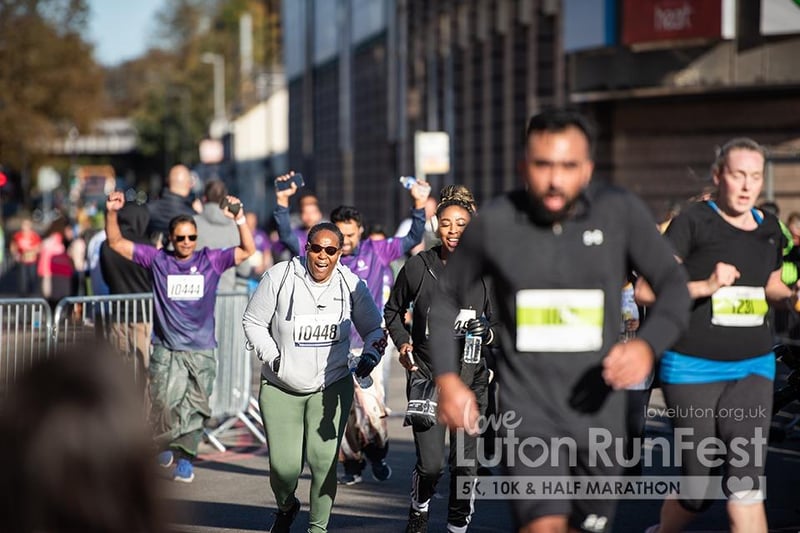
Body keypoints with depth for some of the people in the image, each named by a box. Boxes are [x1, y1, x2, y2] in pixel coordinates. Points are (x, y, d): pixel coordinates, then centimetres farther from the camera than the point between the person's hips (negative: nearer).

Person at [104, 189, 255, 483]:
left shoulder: (211, 261, 4)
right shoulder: (157, 260, 3)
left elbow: (248, 250, 0)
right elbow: (116, 243, 4)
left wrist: (239, 218, -13)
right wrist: (112, 213, -10)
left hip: (201, 351, 1)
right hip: (166, 350, -1)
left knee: (194, 409, 2)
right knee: (166, 401, -11)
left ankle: (184, 457, 16)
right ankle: (167, 444, 17)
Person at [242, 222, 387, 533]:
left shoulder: (351, 285, -1)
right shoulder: (279, 277, -7)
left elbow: (373, 329, 11)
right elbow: (253, 321, 1)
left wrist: (371, 355, -9)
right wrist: (272, 357, -12)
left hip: (331, 387, 1)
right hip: (281, 389, -1)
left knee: (323, 460, -11)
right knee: (284, 467, -5)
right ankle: (286, 507, 30)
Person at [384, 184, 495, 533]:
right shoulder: (417, 267, -3)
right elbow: (393, 311, 14)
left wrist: (488, 333, -14)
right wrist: (402, 342, -2)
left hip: (470, 378, 1)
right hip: (426, 375, -1)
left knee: (464, 464, 4)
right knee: (430, 465, -9)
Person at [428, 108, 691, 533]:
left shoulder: (620, 211, -7)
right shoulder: (493, 223, -6)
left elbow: (673, 285, 0)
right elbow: (446, 296, 8)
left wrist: (648, 345, -20)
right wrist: (447, 380, -2)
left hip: (597, 411, 2)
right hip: (526, 413, -2)